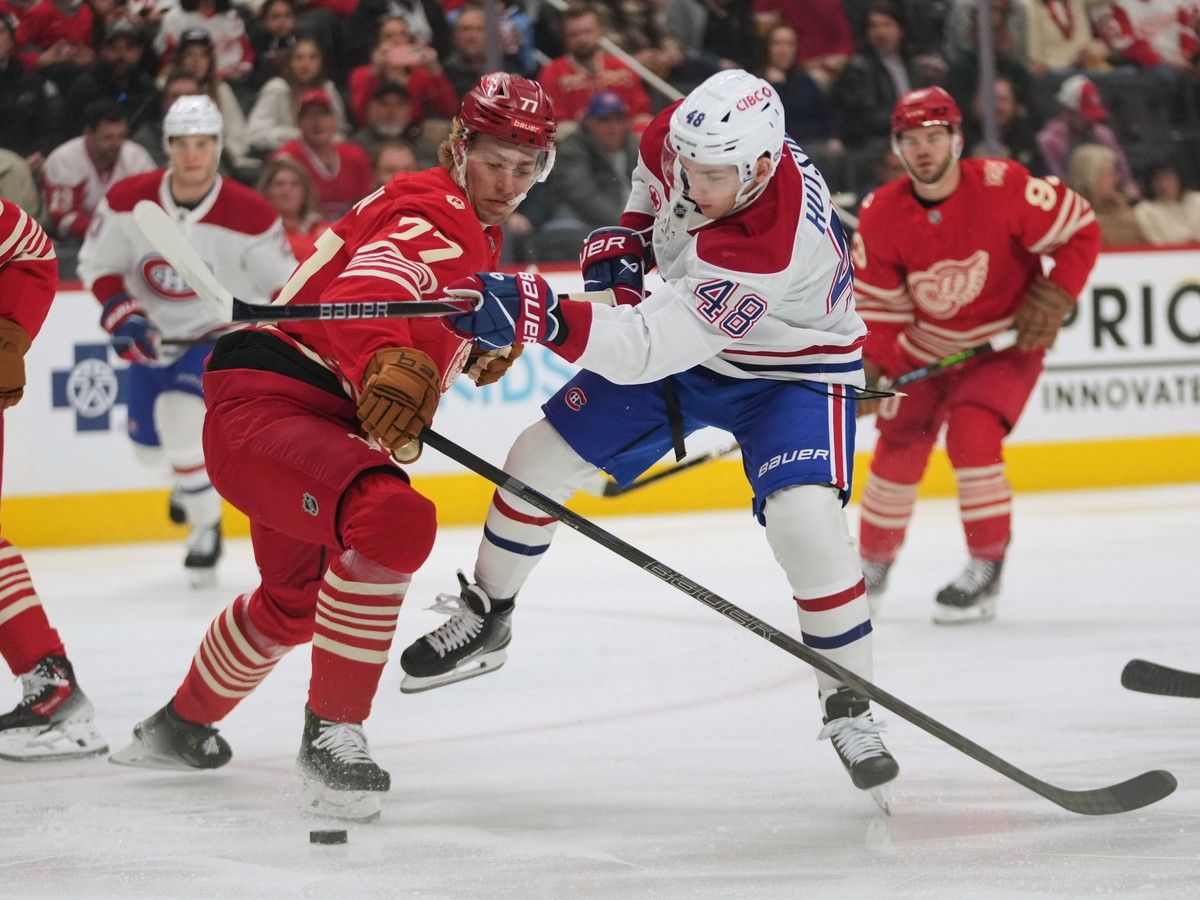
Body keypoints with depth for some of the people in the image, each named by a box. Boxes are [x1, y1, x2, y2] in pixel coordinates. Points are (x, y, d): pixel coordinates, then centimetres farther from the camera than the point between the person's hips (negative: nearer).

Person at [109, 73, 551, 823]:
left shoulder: (474, 233, 17)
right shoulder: (435, 213, -16)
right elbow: (364, 289, -35)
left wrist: (477, 343, 16)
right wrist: (391, 366, -54)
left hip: (318, 420, 11)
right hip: (264, 404, -11)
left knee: (296, 599, 31)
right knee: (393, 519, -36)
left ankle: (182, 726, 56)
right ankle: (332, 733, -25)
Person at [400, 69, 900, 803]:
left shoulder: (771, 247, -43)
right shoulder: (687, 135, -22)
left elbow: (647, 349, -47)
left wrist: (535, 314, -57)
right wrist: (627, 233, -6)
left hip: (791, 369, -7)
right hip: (683, 340, 7)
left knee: (806, 521, -29)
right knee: (540, 458, 4)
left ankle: (850, 709, -11)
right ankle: (485, 617, 27)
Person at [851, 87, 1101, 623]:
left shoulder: (1002, 187, -25)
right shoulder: (881, 215, -13)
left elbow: (1080, 230, -14)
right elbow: (877, 302, -4)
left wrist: (1054, 299, -19)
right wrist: (868, 368, -17)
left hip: (1005, 344, -4)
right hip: (924, 347, 4)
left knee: (972, 436, -23)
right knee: (898, 448, 4)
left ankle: (986, 572, -10)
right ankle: (873, 565, 26)